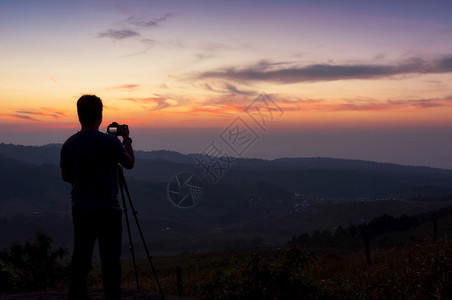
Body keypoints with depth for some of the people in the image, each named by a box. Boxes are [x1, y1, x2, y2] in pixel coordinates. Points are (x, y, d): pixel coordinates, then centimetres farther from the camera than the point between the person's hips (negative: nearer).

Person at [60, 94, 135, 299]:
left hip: (80, 209, 5)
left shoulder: (69, 144, 1)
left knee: (80, 259, 11)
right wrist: (127, 139, 16)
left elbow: (65, 176, 13)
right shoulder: (109, 142, -13)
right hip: (107, 210, -5)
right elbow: (129, 163, 3)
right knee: (110, 260, 2)